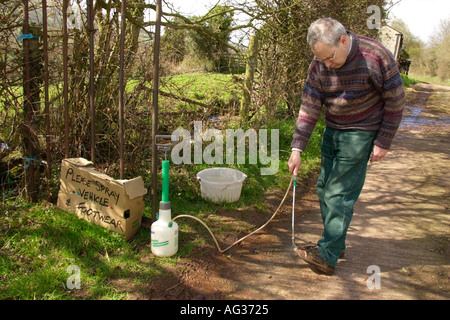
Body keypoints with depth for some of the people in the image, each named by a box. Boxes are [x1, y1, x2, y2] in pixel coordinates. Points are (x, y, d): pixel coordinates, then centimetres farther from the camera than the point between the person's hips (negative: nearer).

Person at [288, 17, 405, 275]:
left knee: (340, 194, -9)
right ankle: (337, 244, 23)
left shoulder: (377, 56, -19)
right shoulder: (319, 66, -6)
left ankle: (327, 256, -3)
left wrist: (383, 142, -9)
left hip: (361, 133, -6)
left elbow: (396, 101, -10)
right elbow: (309, 108, -7)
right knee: (325, 189, 8)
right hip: (332, 131, 6)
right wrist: (297, 148, -13)